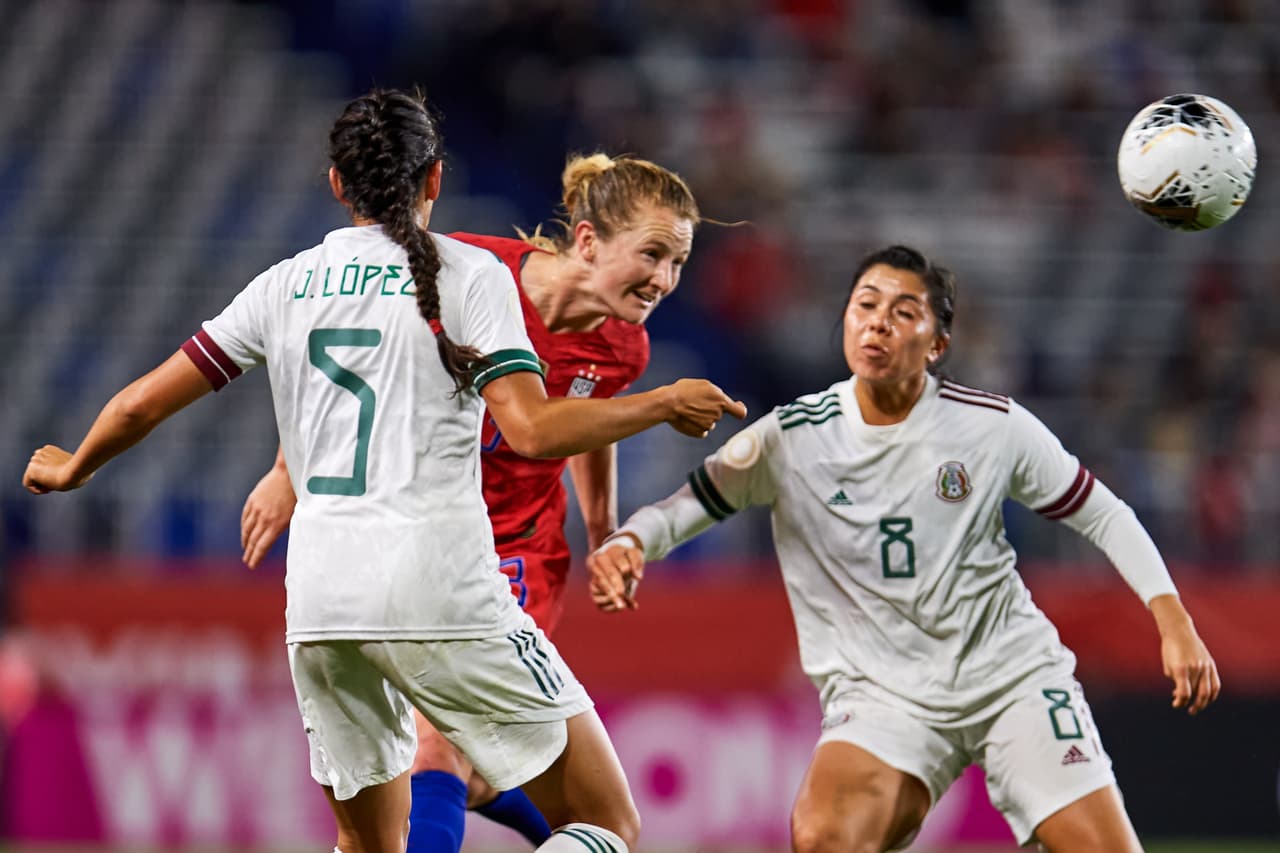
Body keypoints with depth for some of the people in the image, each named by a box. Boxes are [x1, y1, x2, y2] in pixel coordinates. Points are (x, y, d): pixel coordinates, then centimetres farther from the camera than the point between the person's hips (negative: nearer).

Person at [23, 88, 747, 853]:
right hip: (440, 590, -5)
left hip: (318, 605, 5)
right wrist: (664, 404, 3)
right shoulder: (467, 273, 1)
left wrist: (71, 470, 34)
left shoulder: (287, 284, 13)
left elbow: (142, 404, 15)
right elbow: (533, 430, -10)